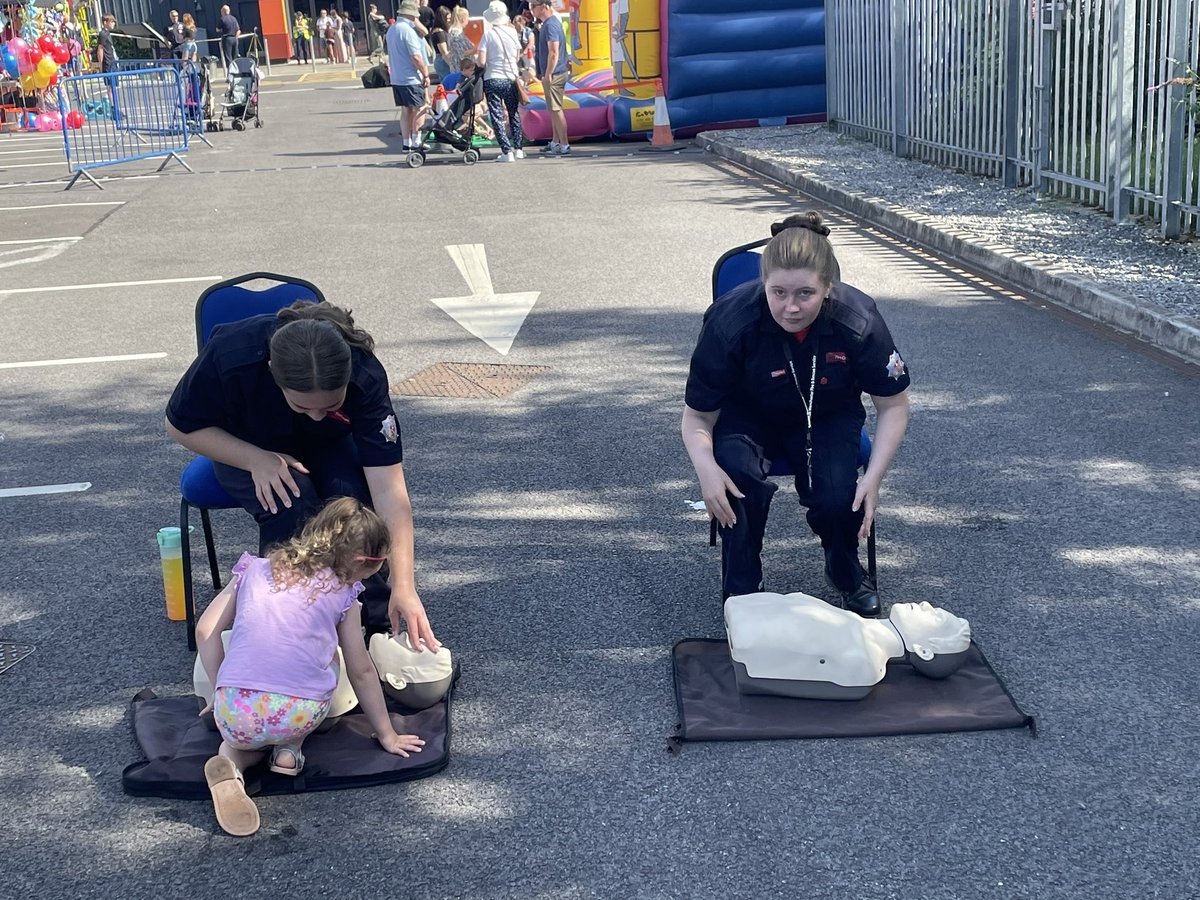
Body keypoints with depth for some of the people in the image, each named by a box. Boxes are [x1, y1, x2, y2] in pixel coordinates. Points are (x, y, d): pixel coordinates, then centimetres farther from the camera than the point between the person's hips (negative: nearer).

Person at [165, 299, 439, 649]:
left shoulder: (365, 376, -34)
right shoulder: (229, 355, -36)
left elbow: (388, 489, -36)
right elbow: (180, 426, -17)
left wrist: (404, 586, -43)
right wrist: (257, 460, -32)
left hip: (327, 448, 1)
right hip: (245, 449, -1)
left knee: (354, 498, -31)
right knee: (291, 502, -33)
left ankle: (381, 624, -11)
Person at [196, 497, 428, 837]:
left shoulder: (255, 569, 16)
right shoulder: (342, 594, 10)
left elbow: (206, 631, 11)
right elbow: (361, 672, 16)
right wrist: (387, 735, 26)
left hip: (235, 714, 2)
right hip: (302, 717, -2)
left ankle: (231, 762, 3)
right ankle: (291, 747, 10)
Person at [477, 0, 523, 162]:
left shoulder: (489, 34, -10)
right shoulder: (513, 32, -1)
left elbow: (481, 61, -12)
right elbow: (517, 56, 8)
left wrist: (485, 69, 8)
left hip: (492, 80, -3)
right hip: (511, 79, 3)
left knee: (497, 117, 2)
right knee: (514, 114, 19)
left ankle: (507, 152, -4)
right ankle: (518, 149, 19)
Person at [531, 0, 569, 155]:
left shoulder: (550, 25, -16)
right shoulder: (549, 23, 15)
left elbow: (553, 52, -23)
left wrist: (548, 75, -23)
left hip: (553, 75, -10)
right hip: (555, 74, 10)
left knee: (555, 109, -8)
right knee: (554, 109, 16)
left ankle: (564, 146, -6)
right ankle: (555, 142, 24)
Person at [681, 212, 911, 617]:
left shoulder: (859, 321, -26)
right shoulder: (730, 322, -30)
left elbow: (893, 406, -10)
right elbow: (697, 416, -18)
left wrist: (874, 477, -23)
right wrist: (706, 468, -39)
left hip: (828, 418, 1)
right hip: (746, 417, -1)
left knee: (837, 497, -25)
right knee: (740, 479, -33)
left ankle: (845, 572, 12)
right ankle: (741, 590, -9)